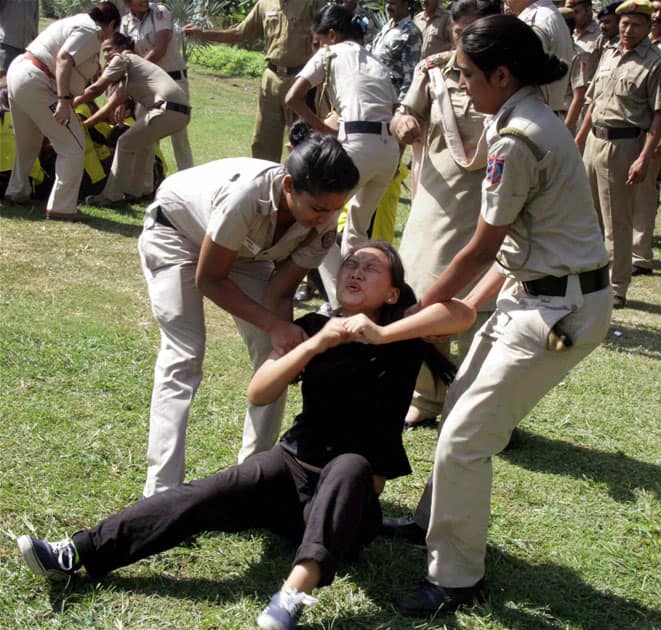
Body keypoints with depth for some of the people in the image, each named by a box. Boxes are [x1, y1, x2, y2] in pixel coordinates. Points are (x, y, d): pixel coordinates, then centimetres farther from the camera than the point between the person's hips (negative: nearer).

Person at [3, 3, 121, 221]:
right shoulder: (91, 32, -9)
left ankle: (17, 192, 42)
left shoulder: (81, 22, 20)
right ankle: (61, 207, -5)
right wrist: (63, 100, -30)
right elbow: (64, 60, -24)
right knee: (73, 147, -6)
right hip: (36, 84, -10)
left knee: (27, 144, 28)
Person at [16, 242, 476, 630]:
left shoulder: (400, 335, -5)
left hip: (351, 500, -3)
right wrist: (315, 344, -21)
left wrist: (381, 334, -30)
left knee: (351, 467, -37)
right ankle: (76, 554, -33)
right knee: (212, 493, -23)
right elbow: (258, 393, -9)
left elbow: (462, 313, -26)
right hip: (293, 464, 3)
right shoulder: (313, 327, 4)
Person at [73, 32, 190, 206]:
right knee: (140, 142, 26)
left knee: (126, 143, 0)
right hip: (181, 111, 9)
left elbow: (96, 89, -2)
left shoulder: (122, 59, 3)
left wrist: (69, 105, 8)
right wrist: (84, 124, 23)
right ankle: (133, 192, 29)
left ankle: (111, 196, 4)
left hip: (168, 108, -9)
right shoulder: (125, 74, 30)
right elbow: (111, 105, 27)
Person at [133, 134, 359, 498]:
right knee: (183, 356, -18)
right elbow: (208, 279, -29)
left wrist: (288, 336, -37)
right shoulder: (246, 194, -43)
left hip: (245, 248, 6)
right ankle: (162, 493, -18)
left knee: (274, 354, -6)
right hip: (176, 229, -5)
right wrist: (274, 325, -35)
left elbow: (279, 292, -17)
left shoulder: (323, 222, -26)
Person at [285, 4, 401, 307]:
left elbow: (293, 98, 0)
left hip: (357, 143, -7)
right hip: (390, 146, 7)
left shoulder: (330, 54, 10)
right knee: (358, 228, 25)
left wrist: (326, 130, 8)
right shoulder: (376, 62, 27)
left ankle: (340, 304, -6)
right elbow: (394, 109, 18)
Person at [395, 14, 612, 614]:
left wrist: (418, 311, -1)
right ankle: (444, 523, 36)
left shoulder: (516, 142, -21)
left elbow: (479, 250, -13)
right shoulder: (535, 121, 9)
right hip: (539, 291, 10)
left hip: (559, 309, -10)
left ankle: (456, 579, 10)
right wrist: (466, 306, 11)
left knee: (463, 439, -5)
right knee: (460, 406, 19)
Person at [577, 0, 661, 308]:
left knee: (618, 224, -1)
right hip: (594, 140, 7)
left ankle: (618, 287, 9)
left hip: (624, 145, -7)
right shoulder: (608, 54, 13)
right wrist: (578, 139, 19)